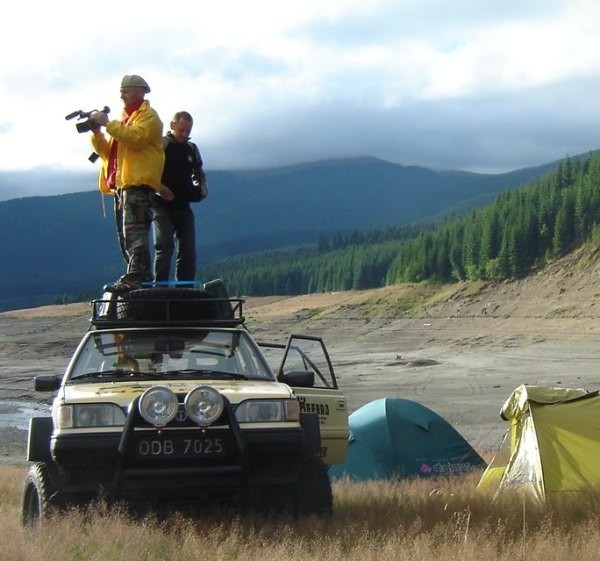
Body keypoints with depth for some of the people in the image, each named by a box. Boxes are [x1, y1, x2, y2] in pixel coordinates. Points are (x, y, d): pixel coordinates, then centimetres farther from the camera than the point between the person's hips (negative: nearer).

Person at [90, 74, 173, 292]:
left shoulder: (148, 116, 1)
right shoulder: (125, 118, 29)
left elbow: (135, 137, -20)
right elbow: (107, 152, 24)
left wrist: (107, 123, -16)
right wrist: (96, 132, 7)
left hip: (139, 183, -10)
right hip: (121, 184, 10)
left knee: (134, 231, -19)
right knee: (125, 236, 9)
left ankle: (134, 277, -28)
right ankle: (141, 275, 13)